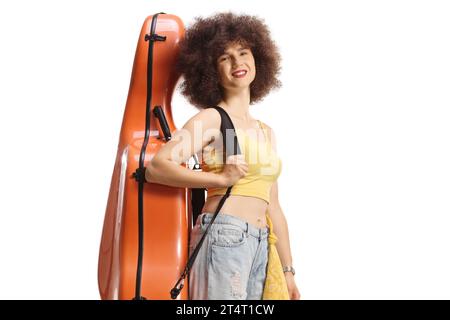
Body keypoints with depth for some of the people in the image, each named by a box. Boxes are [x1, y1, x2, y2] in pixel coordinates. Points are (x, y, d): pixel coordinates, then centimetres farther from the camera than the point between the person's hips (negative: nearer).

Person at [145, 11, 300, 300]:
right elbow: (156, 168, -14)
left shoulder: (267, 132, 17)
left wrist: (288, 270, 18)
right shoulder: (211, 119, -2)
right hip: (224, 235, -6)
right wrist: (221, 179, -15)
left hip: (261, 245, 6)